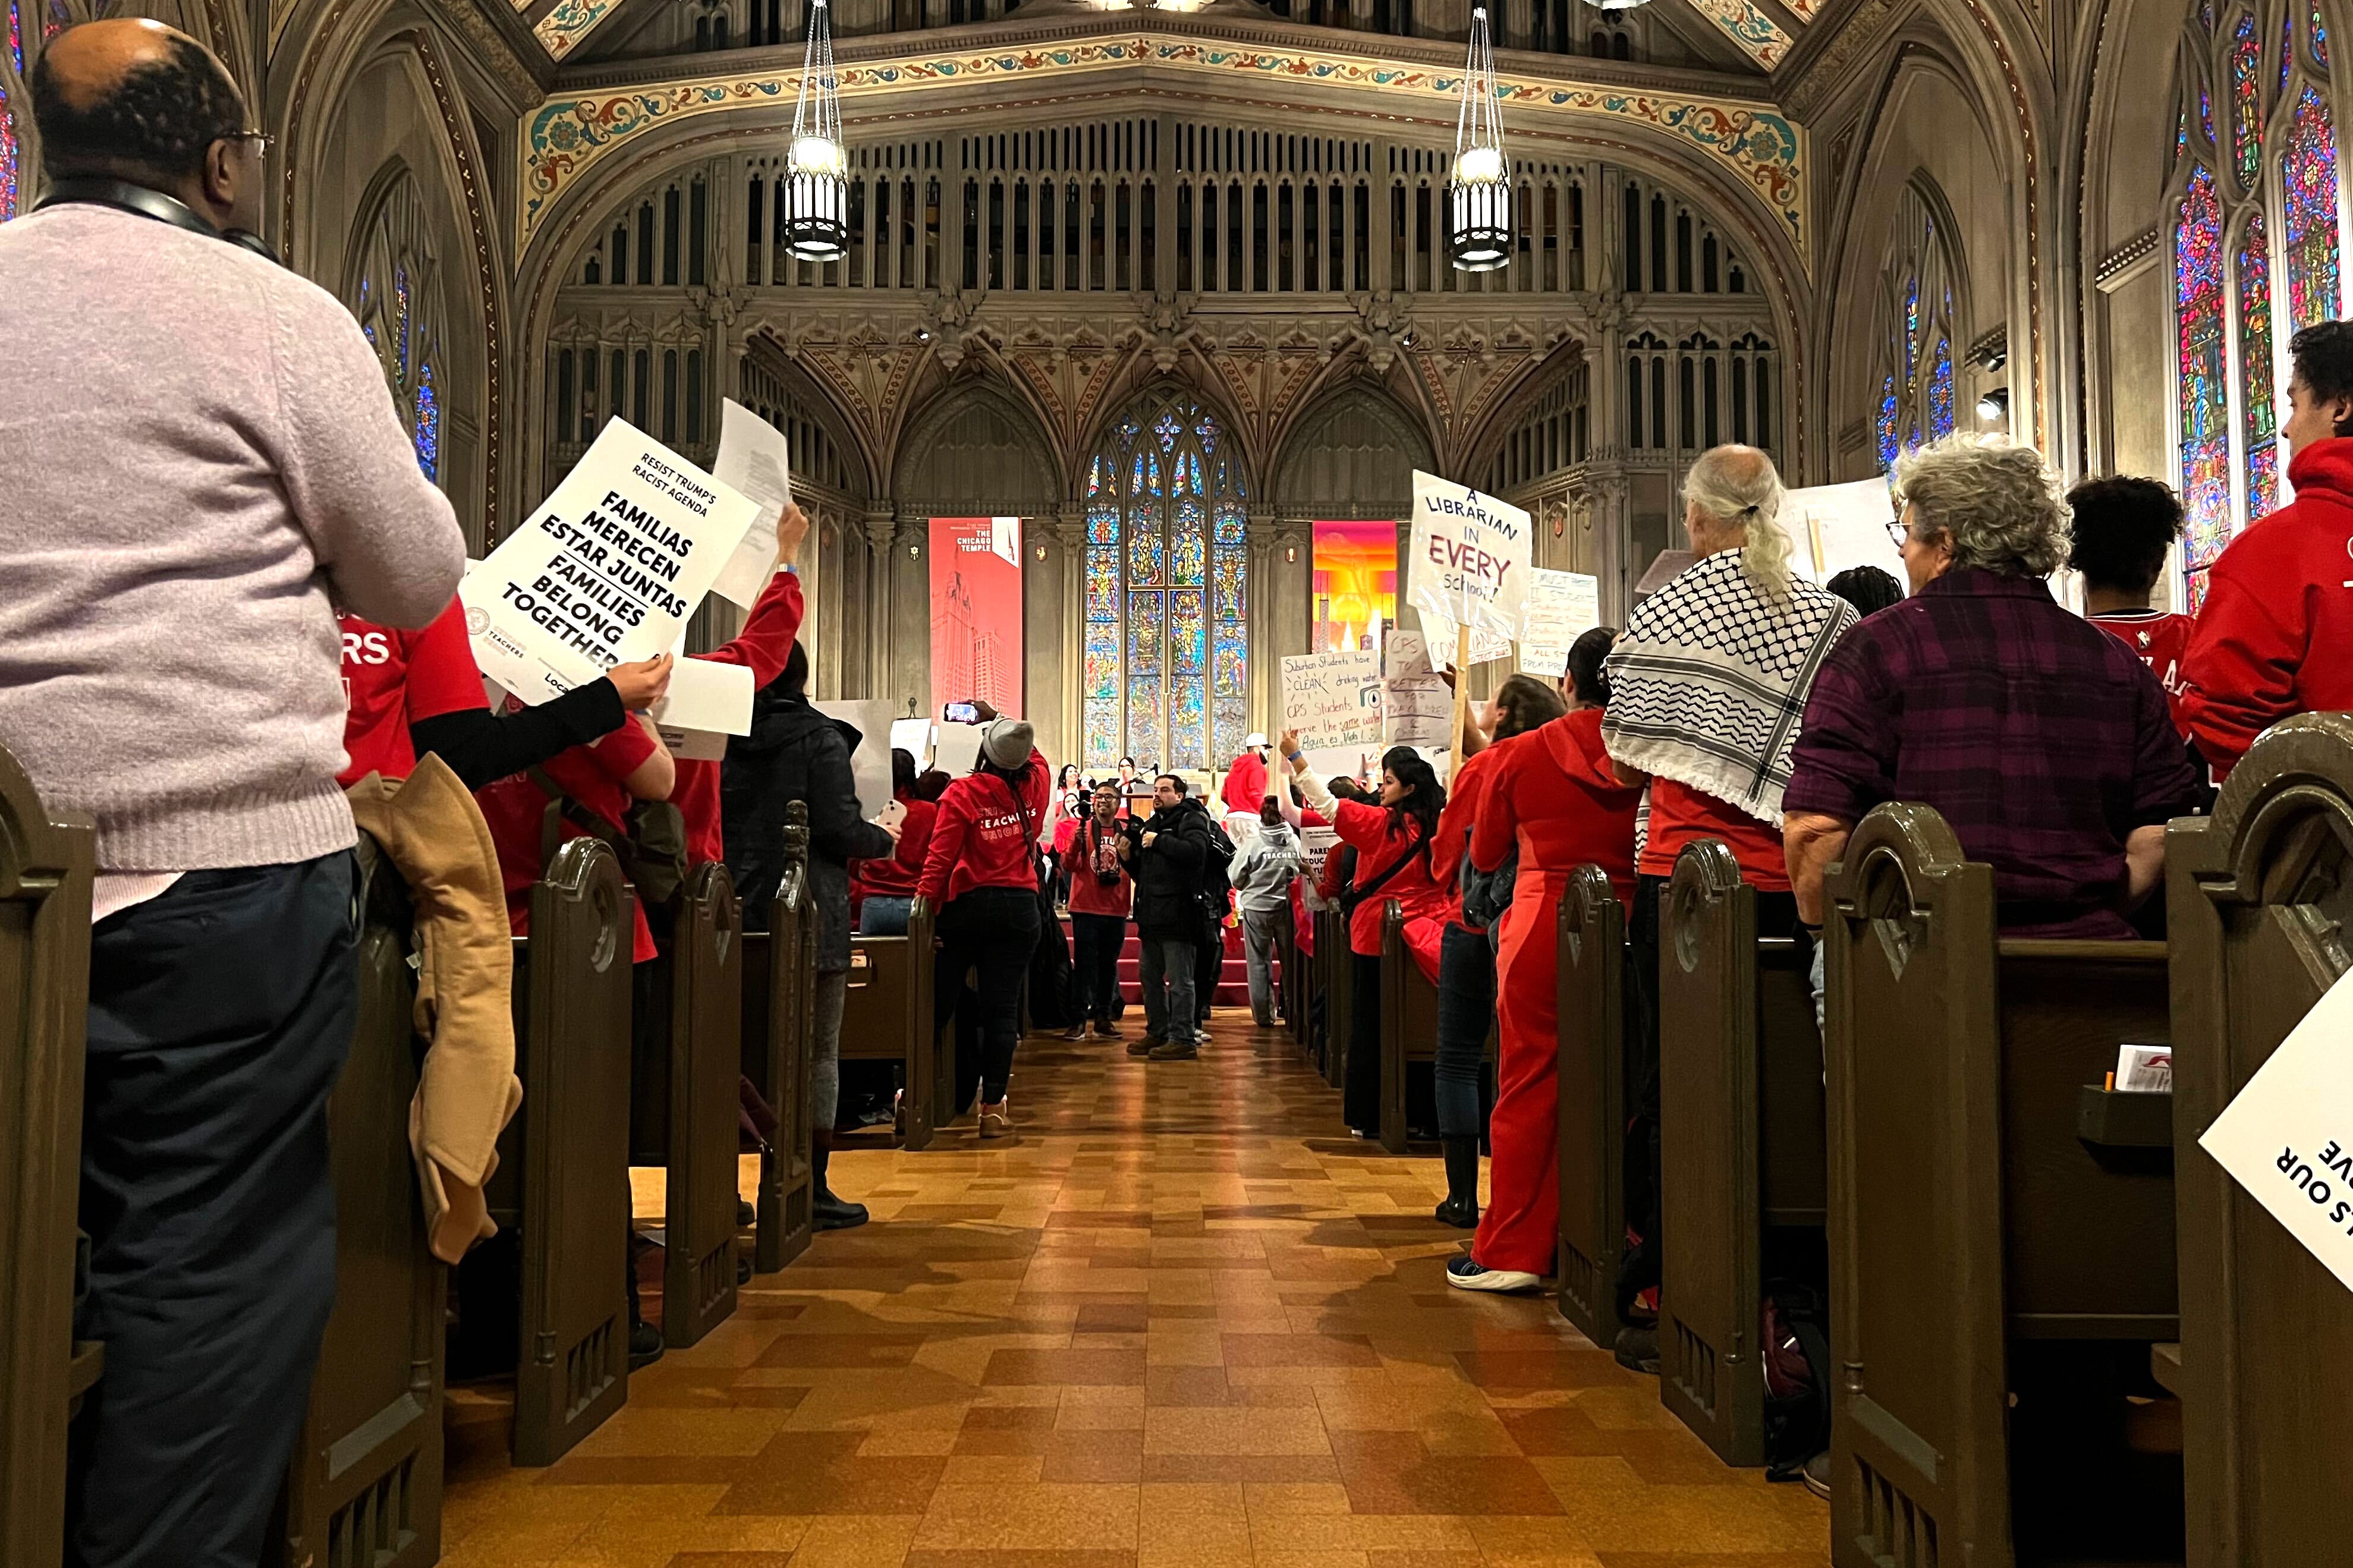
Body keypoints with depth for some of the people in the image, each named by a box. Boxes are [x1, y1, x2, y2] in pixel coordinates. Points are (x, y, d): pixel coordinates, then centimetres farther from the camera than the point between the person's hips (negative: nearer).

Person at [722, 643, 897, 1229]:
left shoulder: (724, 739, 6)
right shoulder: (820, 738, -7)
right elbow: (840, 828, -14)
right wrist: (885, 841, 5)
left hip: (739, 914, 5)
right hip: (809, 916, -5)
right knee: (818, 1051, 3)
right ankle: (811, 1189, 5)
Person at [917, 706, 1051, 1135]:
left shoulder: (963, 792, -8)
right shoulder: (1036, 786, 2)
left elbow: (940, 858, -13)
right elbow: (1034, 757, 26)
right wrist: (996, 719, 32)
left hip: (968, 906, -2)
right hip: (1020, 907, 2)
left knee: (938, 1003, 7)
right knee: (1002, 1008, 2)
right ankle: (993, 1107, 3)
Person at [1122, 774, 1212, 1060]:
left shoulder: (1192, 820, -2)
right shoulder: (1148, 825, 22)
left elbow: (1196, 851, -23)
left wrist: (1159, 841, -15)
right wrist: (1128, 857, 6)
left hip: (1178, 914, -9)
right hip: (1151, 913, 9)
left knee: (1179, 979, -6)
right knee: (1150, 976, 14)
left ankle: (1183, 1039, -4)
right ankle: (1157, 1033, 24)